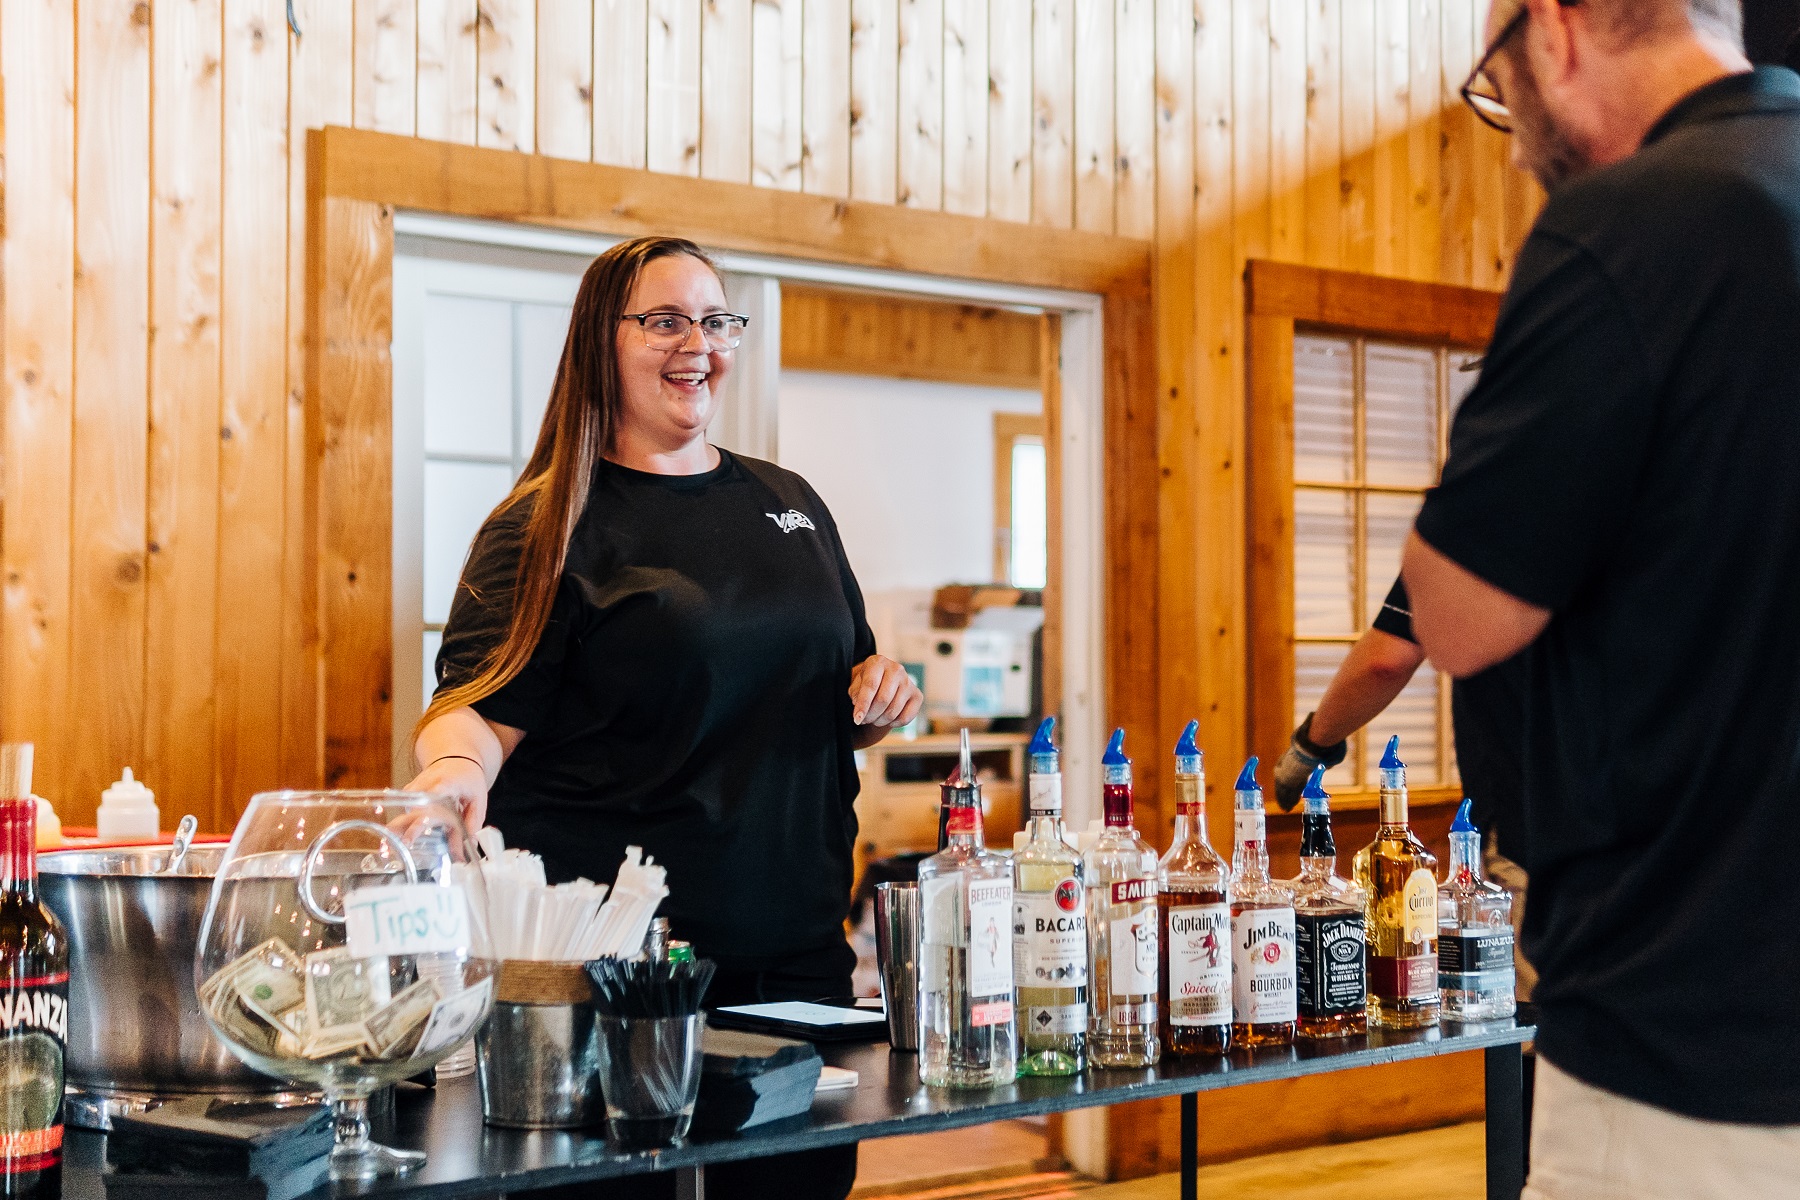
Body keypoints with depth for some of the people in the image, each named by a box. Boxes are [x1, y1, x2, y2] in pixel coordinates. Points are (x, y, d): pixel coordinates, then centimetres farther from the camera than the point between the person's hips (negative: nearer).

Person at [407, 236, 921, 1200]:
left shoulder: (788, 504, 15)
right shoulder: (550, 525, -2)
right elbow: (480, 705, -12)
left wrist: (876, 697, 1)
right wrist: (454, 768, -34)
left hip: (797, 948, 5)